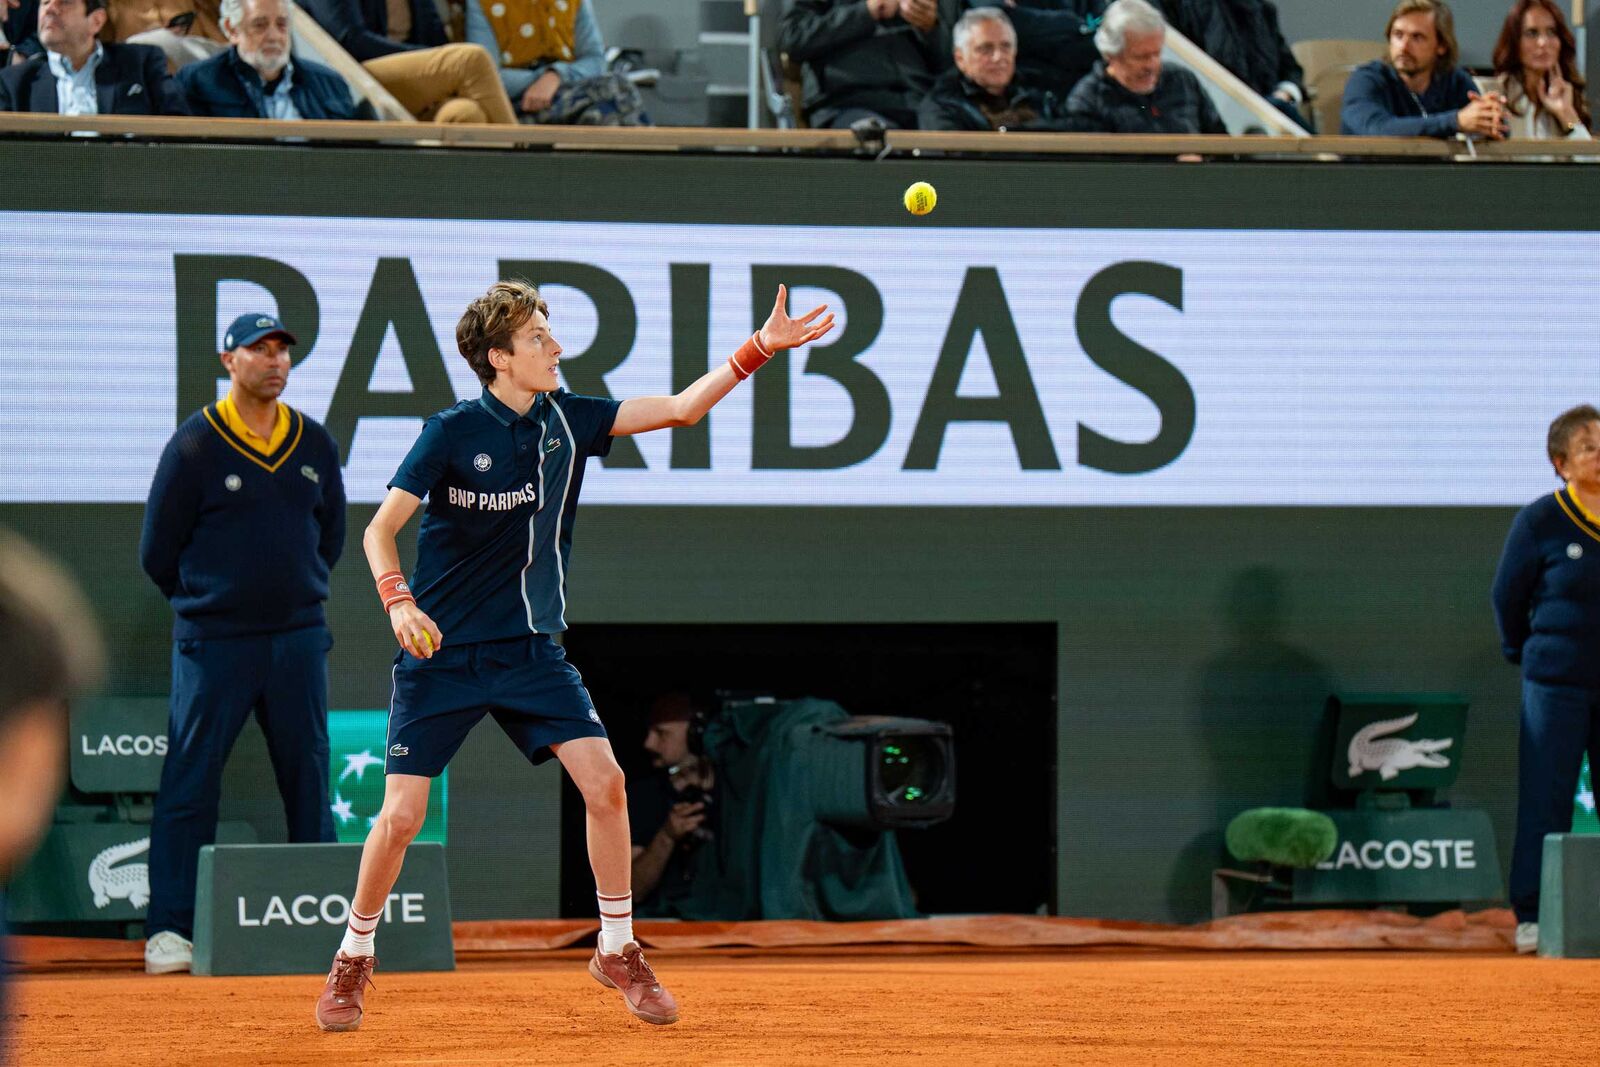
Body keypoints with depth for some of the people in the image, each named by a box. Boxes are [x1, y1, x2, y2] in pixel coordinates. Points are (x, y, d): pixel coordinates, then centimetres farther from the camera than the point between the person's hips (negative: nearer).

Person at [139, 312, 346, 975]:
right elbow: (158, 552, 0)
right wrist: (207, 607, 8)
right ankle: (169, 928, -2)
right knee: (189, 784, -4)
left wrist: (299, 596, 15)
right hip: (213, 644, -4)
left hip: (298, 640, 4)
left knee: (310, 781, 7)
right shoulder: (194, 446, -6)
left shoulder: (315, 446, 8)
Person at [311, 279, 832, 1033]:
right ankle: (353, 960, 16)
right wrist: (397, 600, -30)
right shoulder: (453, 433, -12)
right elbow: (381, 528, -12)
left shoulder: (567, 420, 1)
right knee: (401, 816, -7)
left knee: (604, 781, -10)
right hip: (442, 653, -4)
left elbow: (679, 409, 1)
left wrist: (760, 347, -8)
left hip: (529, 648, 4)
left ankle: (618, 951, 6)